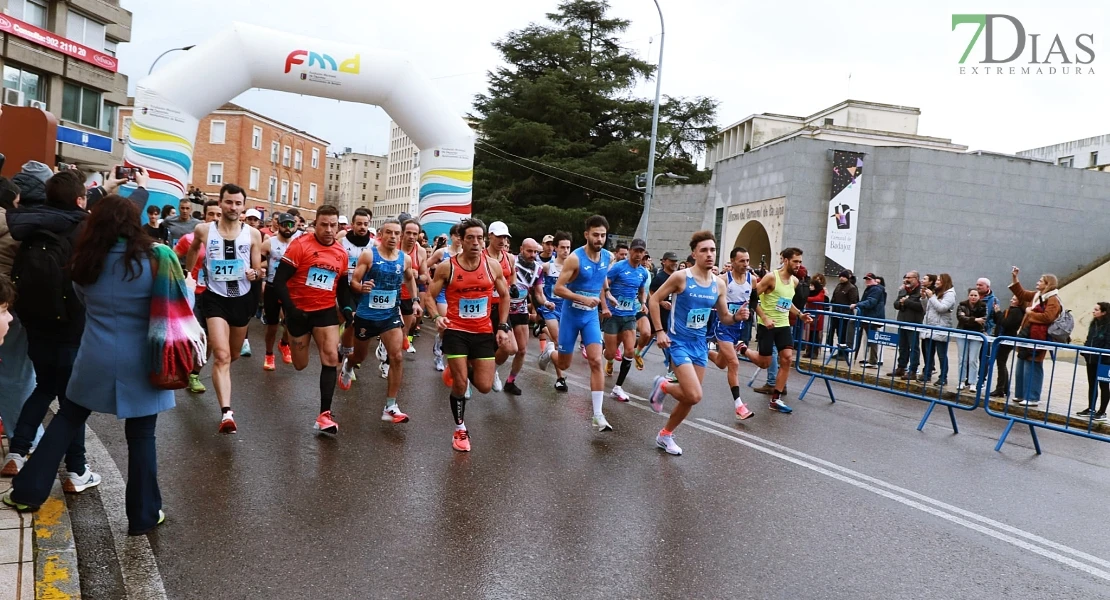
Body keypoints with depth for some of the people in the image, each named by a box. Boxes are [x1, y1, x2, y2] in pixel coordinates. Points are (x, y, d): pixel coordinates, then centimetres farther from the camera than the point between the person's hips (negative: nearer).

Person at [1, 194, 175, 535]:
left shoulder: (86, 261, 0)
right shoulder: (151, 258, -12)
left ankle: (28, 490, 32)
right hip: (140, 363, -3)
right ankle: (143, 515, 16)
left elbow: (84, 302, 16)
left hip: (96, 360, 3)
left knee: (68, 419, 23)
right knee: (141, 436, 5)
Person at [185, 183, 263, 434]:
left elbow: (258, 270, 1)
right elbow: (193, 249, 18)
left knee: (233, 355, 21)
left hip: (242, 299, 3)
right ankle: (226, 412, -23)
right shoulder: (204, 230, -5)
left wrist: (254, 273, -21)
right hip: (215, 298, -2)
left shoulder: (253, 234, -5)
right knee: (222, 356, -17)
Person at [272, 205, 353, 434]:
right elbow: (279, 280, -15)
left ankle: (324, 415, -9)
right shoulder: (300, 245, -14)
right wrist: (290, 309, -23)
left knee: (331, 358, -14)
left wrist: (347, 307, -3)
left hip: (326, 311, 3)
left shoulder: (341, 252, 1)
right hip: (299, 311, -3)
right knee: (300, 365, 11)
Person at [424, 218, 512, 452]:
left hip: (484, 332, 3)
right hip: (456, 331, -2)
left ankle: (460, 371, 36)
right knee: (460, 384, -5)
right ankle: (460, 429, 18)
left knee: (485, 386, 1)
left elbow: (505, 296, 10)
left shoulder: (493, 266, -2)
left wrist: (503, 326, 2)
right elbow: (429, 296, 0)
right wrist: (436, 316, -20)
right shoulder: (447, 267, -8)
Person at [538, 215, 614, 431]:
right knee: (564, 364, 9)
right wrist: (583, 299, -31)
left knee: (596, 362, -11)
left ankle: (598, 415, -9)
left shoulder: (608, 257, -2)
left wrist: (603, 305, 19)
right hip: (571, 315, -3)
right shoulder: (575, 258, -20)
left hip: (591, 316, 3)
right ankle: (550, 352, 48)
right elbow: (558, 288, -20)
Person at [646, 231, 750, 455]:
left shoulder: (719, 284, 3)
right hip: (679, 342, -6)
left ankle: (665, 435, 30)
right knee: (694, 396, -18)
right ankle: (663, 386, 13)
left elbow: (724, 318, 11)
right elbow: (654, 300, -6)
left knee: (690, 399, 9)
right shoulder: (681, 277, -12)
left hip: (700, 344, 6)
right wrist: (659, 331, -13)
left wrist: (736, 317, -11)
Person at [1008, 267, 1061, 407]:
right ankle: (1021, 395, 23)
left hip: (1037, 338, -9)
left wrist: (1030, 313, -11)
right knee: (1021, 367, 14)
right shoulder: (1036, 295, 14)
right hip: (1027, 335, 9)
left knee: (1032, 368, -7)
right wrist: (1014, 279, 22)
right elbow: (1021, 293, 29)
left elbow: (1047, 317, -24)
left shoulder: (1053, 300, -12)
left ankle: (1032, 398, -1)